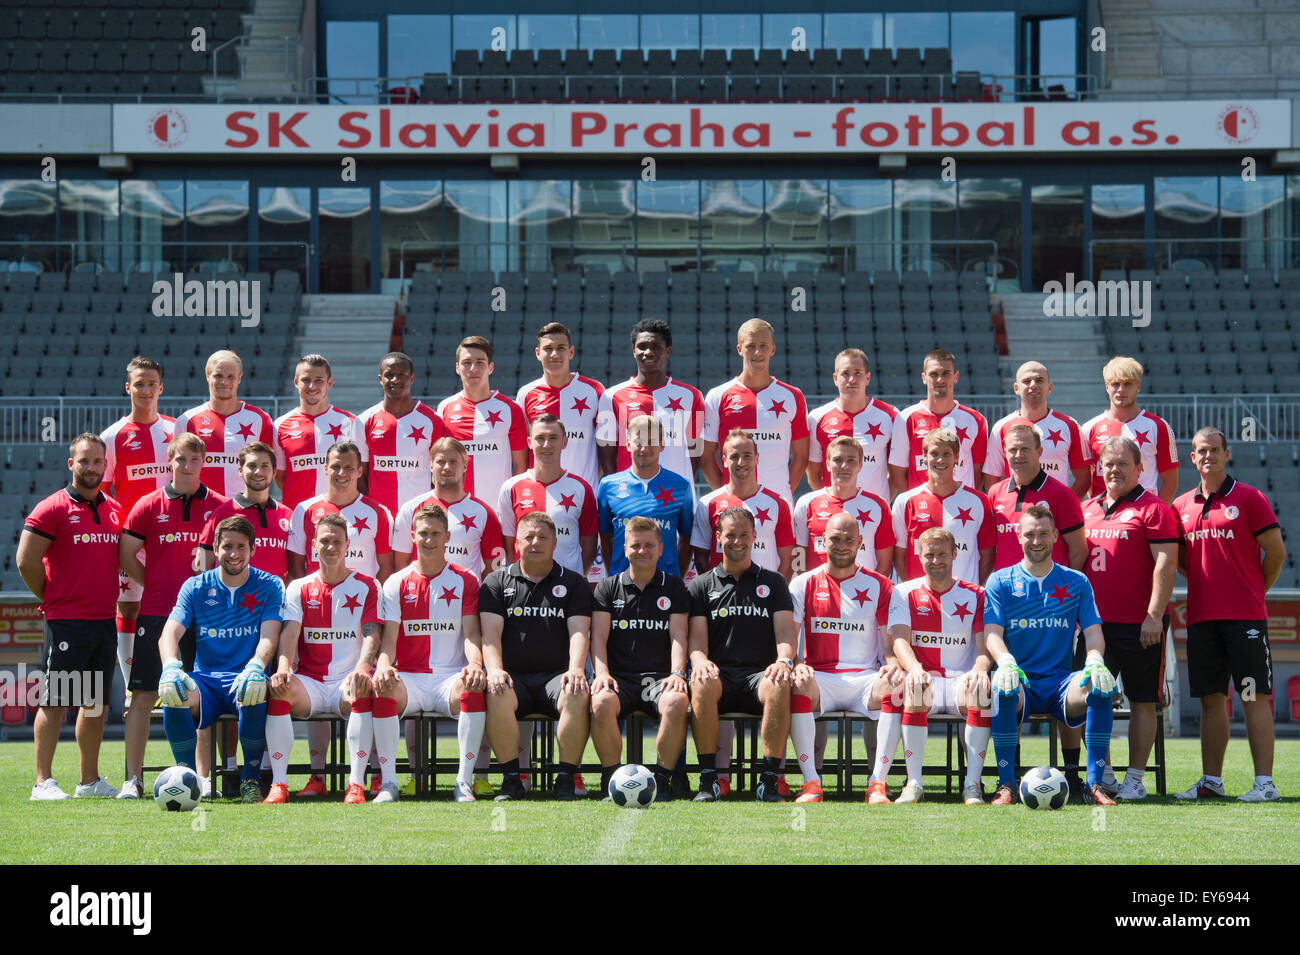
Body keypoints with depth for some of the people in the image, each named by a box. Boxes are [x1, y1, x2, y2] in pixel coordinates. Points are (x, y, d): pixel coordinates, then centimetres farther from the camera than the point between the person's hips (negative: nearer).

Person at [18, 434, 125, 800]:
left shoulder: (115, 511, 12)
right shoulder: (52, 509, -7)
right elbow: (27, 561, -8)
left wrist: (109, 598, 13)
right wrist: (53, 599, -1)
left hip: (105, 619, 6)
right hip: (65, 622, -6)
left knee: (97, 704, 9)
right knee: (54, 701, -5)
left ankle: (90, 780, 16)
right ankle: (43, 781, -3)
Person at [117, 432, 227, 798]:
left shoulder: (219, 507, 5)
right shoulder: (149, 506, 5)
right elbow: (126, 555, 7)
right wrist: (157, 586, 3)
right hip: (155, 614, 0)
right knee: (143, 696, -2)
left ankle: (202, 777, 7)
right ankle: (133, 778, 0)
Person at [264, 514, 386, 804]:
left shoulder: (366, 586, 9)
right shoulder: (299, 588, 13)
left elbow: (372, 634, -4)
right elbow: (290, 631, -2)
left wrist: (362, 669, -27)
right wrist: (283, 668, -24)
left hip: (348, 681, -2)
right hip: (309, 681, 2)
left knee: (364, 690, -37)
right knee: (277, 688, -31)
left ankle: (356, 784, -38)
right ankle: (278, 783, -32)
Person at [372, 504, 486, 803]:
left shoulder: (465, 581, 9)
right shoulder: (397, 583, 11)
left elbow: (471, 635, 1)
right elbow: (389, 638, 2)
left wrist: (475, 665, -21)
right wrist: (383, 665, -21)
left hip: (451, 677, -1)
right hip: (409, 677, 1)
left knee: (473, 688, -36)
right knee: (383, 688, -34)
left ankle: (464, 782, -30)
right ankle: (388, 781, -27)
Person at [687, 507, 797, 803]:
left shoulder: (773, 582, 18)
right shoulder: (701, 585, 17)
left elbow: (785, 631, 7)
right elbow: (697, 637, 6)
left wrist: (784, 660, -16)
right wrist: (701, 661, -18)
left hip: (759, 674, 0)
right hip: (719, 673, 0)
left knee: (779, 686, -36)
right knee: (702, 683, -37)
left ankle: (769, 781, -32)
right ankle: (708, 780, -30)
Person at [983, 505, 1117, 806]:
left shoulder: (1076, 583, 13)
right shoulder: (1000, 582, 9)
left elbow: (1093, 632, 5)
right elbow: (992, 633, -3)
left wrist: (1095, 660, -19)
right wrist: (1006, 661, -26)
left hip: (1061, 681, 1)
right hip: (1021, 681, -1)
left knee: (1102, 688, -31)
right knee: (1004, 689, -38)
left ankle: (1094, 784, -25)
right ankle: (1006, 785, -28)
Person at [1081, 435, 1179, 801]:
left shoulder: (1152, 509, -5)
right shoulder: (1088, 509, 14)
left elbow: (1165, 563, -11)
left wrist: (1154, 616, -17)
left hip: (1139, 624, -6)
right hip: (1095, 621, 6)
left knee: (1142, 701, 1)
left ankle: (1135, 779, 5)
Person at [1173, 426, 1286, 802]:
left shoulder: (1248, 499, -2)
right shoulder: (1182, 506, 12)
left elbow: (1275, 552, 0)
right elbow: (1178, 559, 22)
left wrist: (1255, 590, 7)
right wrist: (1207, 584, 13)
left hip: (1245, 616, -5)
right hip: (1200, 616, 5)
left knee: (1254, 698, -5)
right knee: (1211, 700, 7)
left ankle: (1265, 782, -6)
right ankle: (1211, 781, 11)